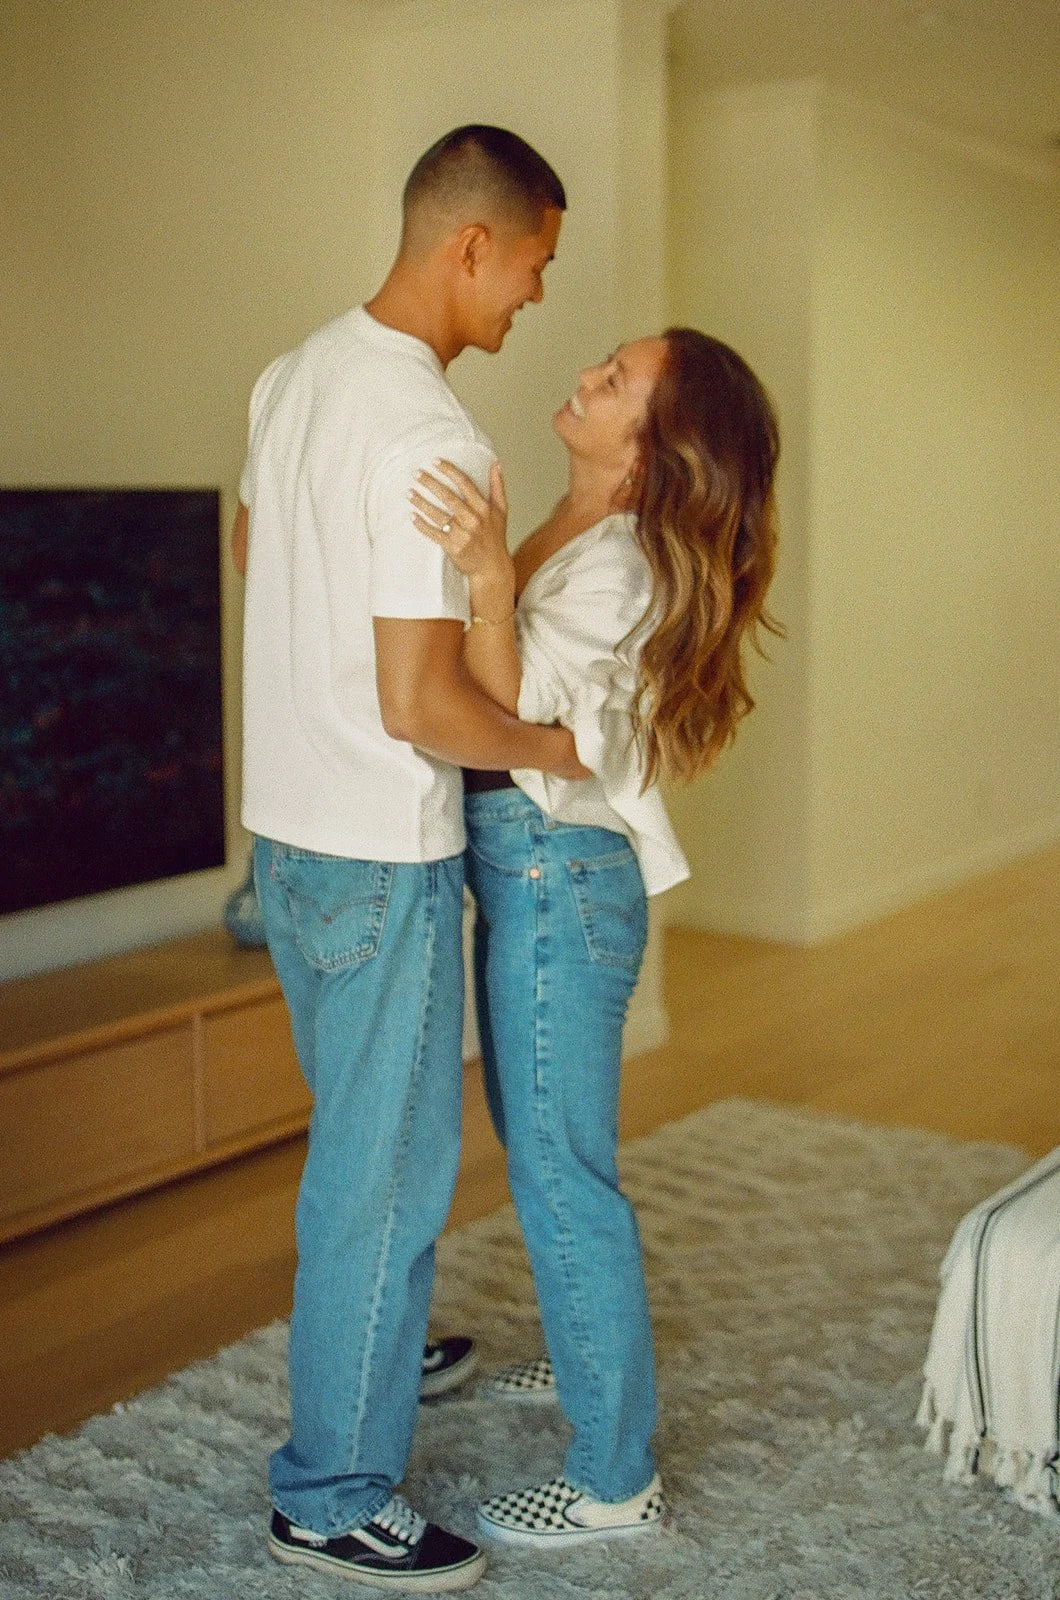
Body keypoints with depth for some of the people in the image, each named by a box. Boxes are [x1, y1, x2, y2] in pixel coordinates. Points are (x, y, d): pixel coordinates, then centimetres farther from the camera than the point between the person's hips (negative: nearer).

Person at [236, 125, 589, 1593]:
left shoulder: (295, 376, 5)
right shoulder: (436, 439, -24)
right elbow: (419, 706, -26)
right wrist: (547, 748, -10)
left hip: (285, 823, 10)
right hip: (381, 851, -10)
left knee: (363, 1131, 26)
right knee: (388, 1168, 2)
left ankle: (367, 1348, 46)